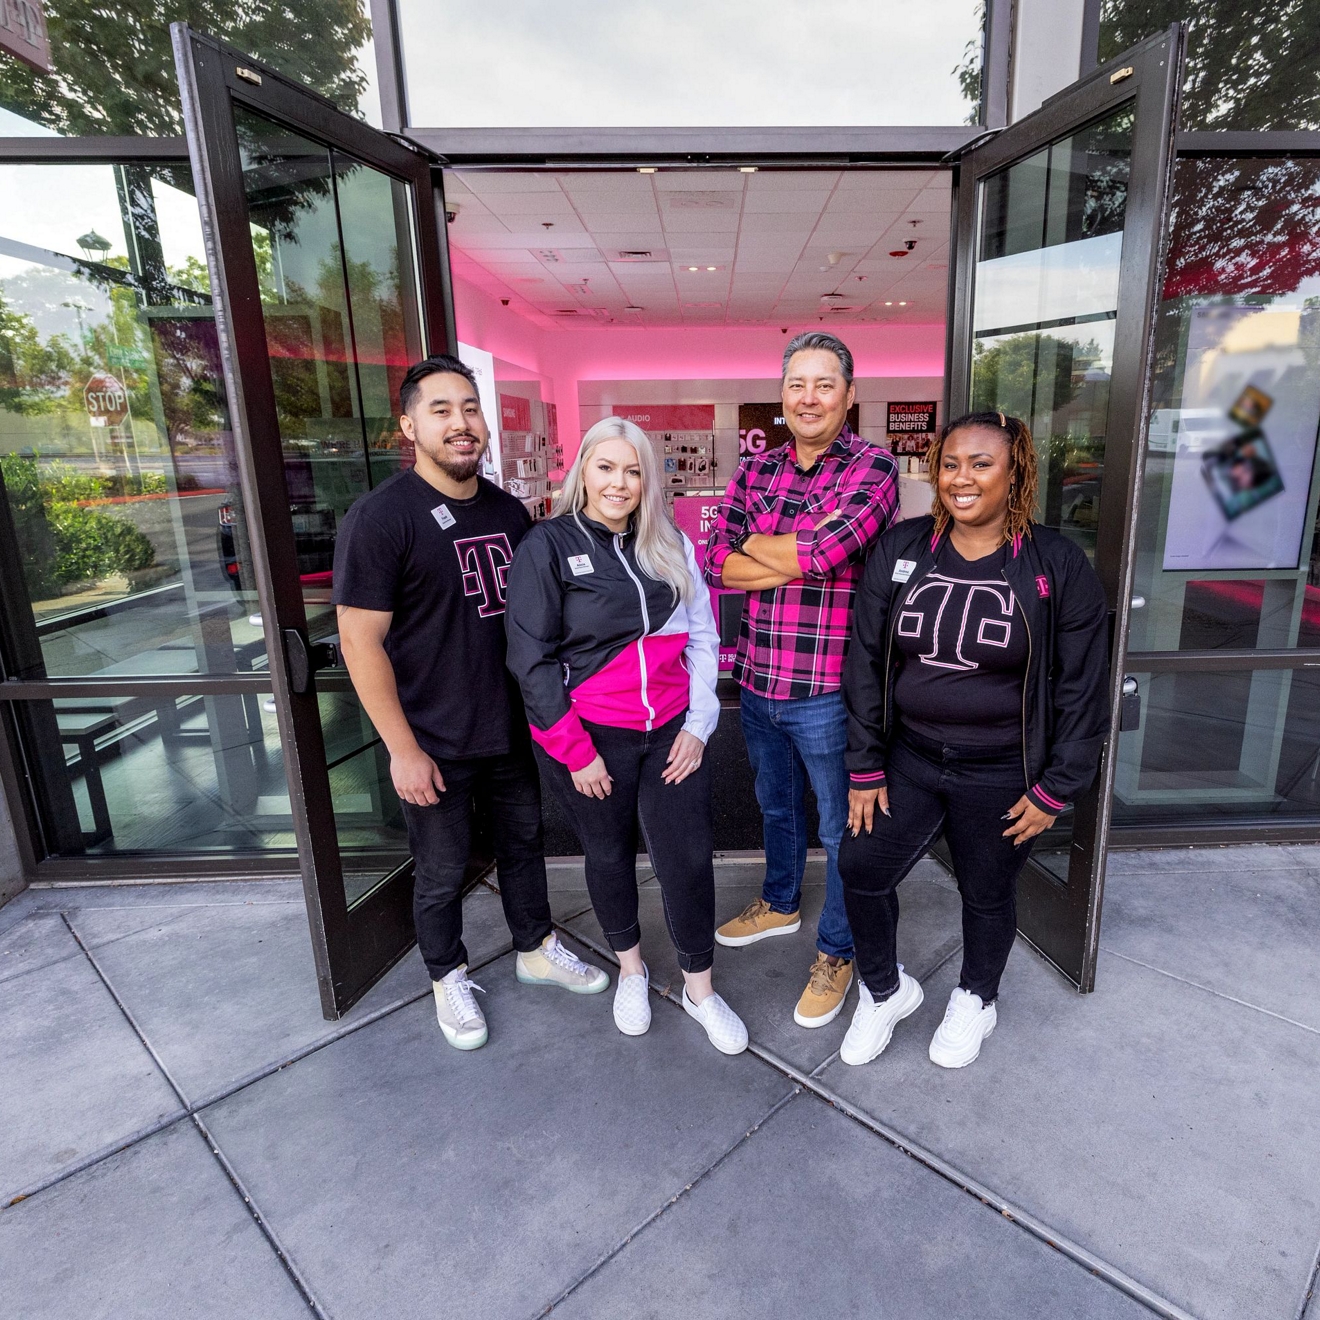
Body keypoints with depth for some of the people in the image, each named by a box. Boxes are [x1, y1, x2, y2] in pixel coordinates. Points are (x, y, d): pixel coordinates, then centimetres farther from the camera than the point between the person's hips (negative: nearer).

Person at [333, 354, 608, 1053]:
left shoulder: (508, 511, 3)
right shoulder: (380, 517, -16)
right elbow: (360, 640, -16)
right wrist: (402, 748, -17)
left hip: (512, 728, 6)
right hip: (435, 745, -5)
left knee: (523, 840, 22)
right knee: (442, 874, 13)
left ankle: (535, 950, 45)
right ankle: (449, 978, 39)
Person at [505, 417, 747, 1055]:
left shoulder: (673, 545, 5)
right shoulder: (548, 545, -6)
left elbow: (702, 638, 8)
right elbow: (532, 658, -9)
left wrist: (698, 724, -1)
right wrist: (576, 753, -11)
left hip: (671, 732, 3)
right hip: (590, 739, -2)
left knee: (688, 858, 2)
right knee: (610, 856, 15)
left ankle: (700, 988, 25)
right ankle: (630, 968, 41)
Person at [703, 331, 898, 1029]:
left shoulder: (872, 467, -10)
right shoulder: (756, 470, 6)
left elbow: (826, 550, -27)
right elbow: (714, 561, -6)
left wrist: (756, 544, -10)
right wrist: (803, 553, -16)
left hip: (827, 691, -5)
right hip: (756, 683, 6)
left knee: (842, 827, 13)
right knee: (775, 805, 26)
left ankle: (837, 951, 34)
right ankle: (779, 902, 51)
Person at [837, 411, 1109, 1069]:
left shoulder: (1057, 564, -10)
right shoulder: (900, 550, -4)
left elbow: (1080, 687, -6)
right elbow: (866, 661, -2)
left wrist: (1055, 790, -6)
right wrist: (865, 767, -2)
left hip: (1001, 776, -2)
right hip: (908, 760, 3)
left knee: (988, 892, 16)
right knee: (861, 867, 4)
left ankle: (976, 1000, 46)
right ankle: (885, 991, 33)